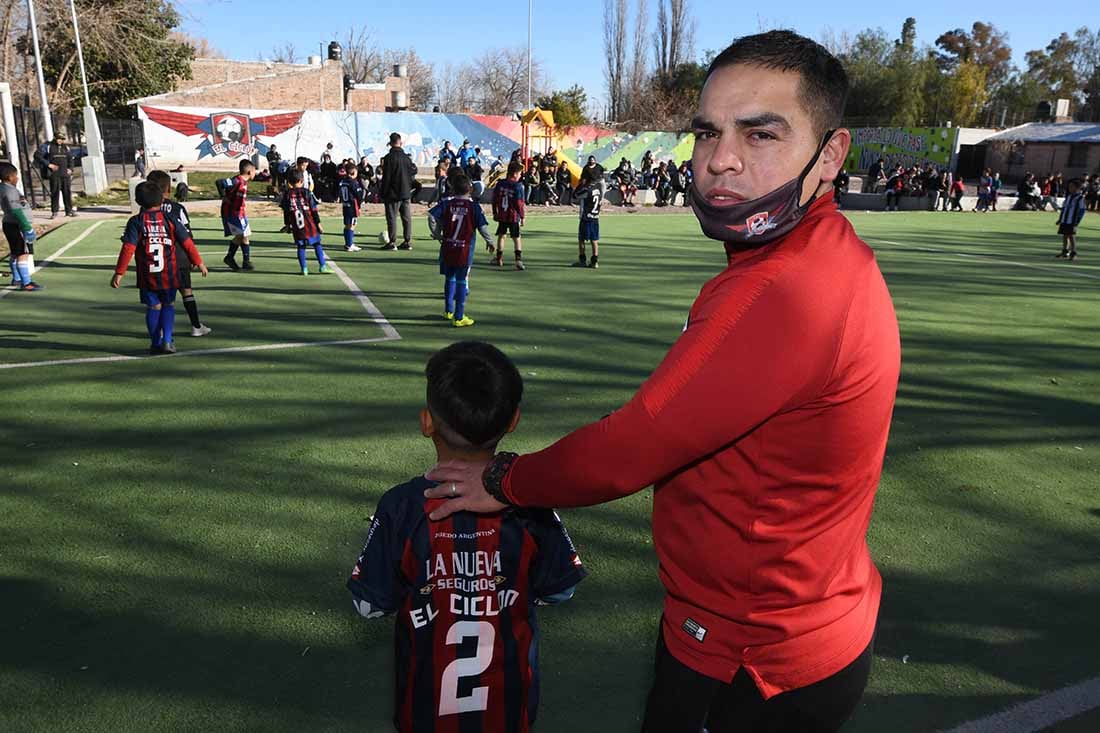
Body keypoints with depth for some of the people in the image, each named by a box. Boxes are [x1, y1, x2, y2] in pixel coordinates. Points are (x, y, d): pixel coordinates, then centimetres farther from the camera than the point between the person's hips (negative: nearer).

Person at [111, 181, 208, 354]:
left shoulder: (136, 222, -5)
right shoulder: (170, 220, -3)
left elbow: (128, 249, -11)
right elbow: (187, 243, -1)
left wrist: (119, 272, -7)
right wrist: (199, 262, 11)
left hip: (147, 276, 0)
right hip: (169, 275, 0)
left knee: (153, 307, 12)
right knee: (169, 305, 15)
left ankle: (156, 343, 18)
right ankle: (167, 341, 5)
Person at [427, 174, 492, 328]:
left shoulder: (446, 204, -1)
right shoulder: (474, 206, -6)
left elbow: (431, 216, -11)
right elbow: (482, 226, -7)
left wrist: (437, 235, 2)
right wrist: (488, 241, 10)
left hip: (447, 248, 3)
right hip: (465, 251, -3)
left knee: (449, 279, 19)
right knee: (461, 282, 2)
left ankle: (448, 311, 32)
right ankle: (459, 318, 4)